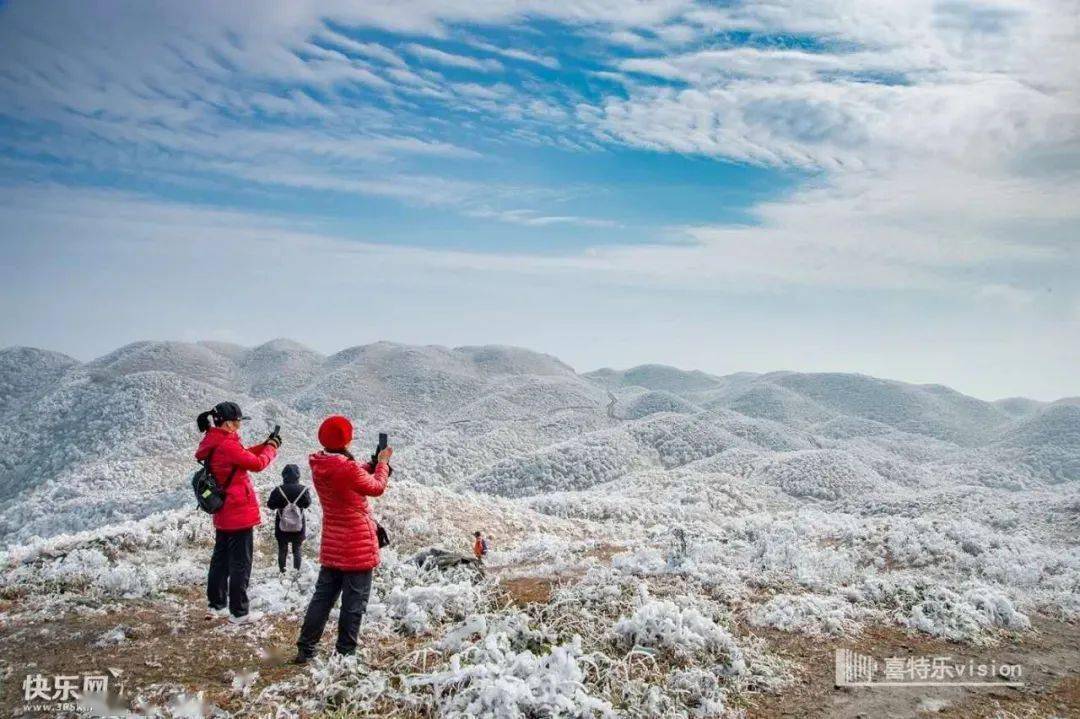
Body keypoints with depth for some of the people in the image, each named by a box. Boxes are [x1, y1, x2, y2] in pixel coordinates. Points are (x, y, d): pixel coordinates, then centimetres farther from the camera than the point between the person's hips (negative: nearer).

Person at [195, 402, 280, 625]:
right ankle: (239, 612, 6)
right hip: (239, 513, -10)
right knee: (241, 563, 0)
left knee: (221, 557, 18)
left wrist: (264, 445, 5)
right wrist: (272, 447, 0)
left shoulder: (213, 442, 6)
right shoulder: (227, 445, -23)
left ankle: (216, 605, 29)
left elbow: (243, 456, 15)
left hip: (222, 513, 10)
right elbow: (257, 463, -17)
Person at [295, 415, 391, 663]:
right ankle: (345, 653, 12)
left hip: (332, 547, 7)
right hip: (358, 548, -7)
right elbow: (376, 487, -7)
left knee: (323, 596, 16)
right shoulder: (349, 469, -25)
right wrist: (382, 463, 7)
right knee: (354, 602, 5)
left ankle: (305, 649, 19)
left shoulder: (318, 467, -1)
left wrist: (371, 464, 9)